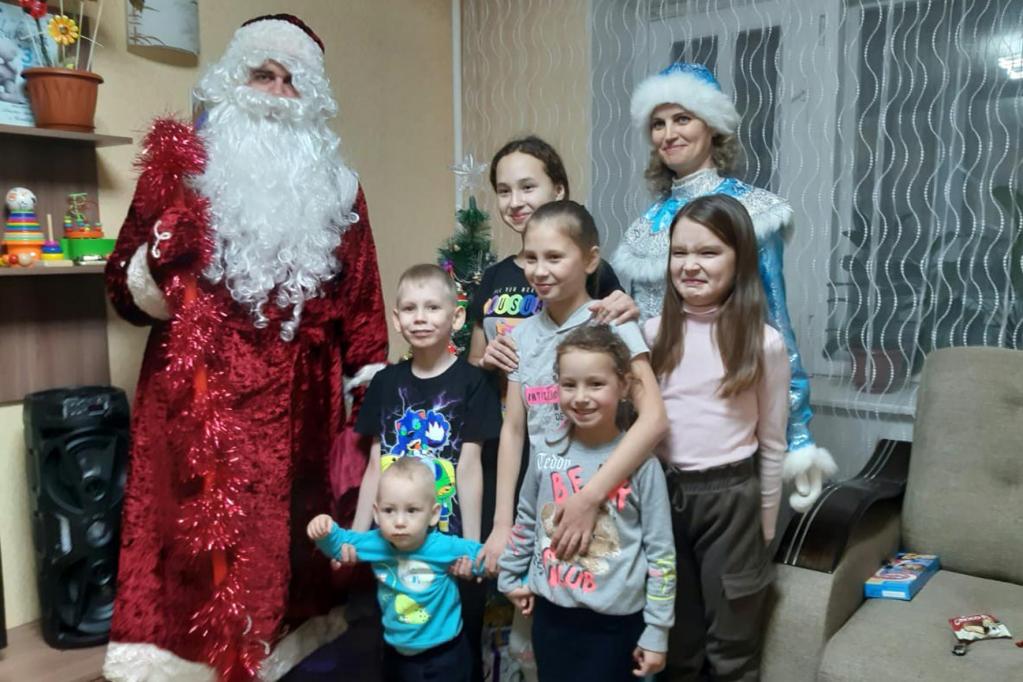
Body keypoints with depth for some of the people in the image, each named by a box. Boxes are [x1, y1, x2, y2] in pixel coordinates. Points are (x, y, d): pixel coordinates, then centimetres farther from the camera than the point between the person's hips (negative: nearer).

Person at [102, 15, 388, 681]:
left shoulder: (335, 188, 9)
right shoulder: (185, 168, 5)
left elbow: (360, 301, 8)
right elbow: (128, 292, 4)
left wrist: (372, 400, 4)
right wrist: (166, 252, -17)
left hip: (297, 407, 2)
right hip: (197, 404, -1)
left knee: (285, 538, 8)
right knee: (197, 536, -3)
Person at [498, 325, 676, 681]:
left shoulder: (641, 463, -13)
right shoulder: (546, 456, -3)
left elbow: (661, 552, -9)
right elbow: (525, 521, 12)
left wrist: (657, 631, -7)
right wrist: (511, 577, 18)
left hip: (616, 620, -3)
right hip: (551, 613, 3)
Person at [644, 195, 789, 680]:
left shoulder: (764, 343, -8)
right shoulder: (653, 333, -1)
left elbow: (772, 444, -2)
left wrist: (765, 528, 2)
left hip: (730, 497, -2)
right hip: (664, 493, 3)